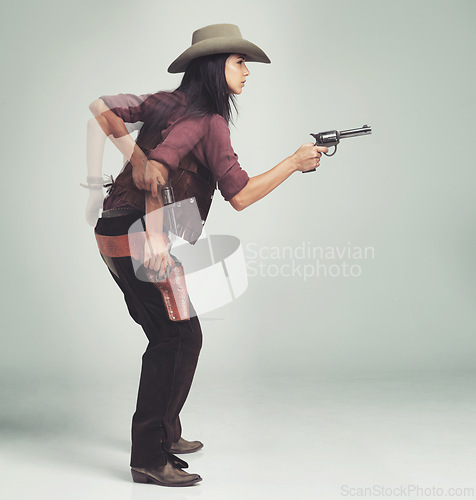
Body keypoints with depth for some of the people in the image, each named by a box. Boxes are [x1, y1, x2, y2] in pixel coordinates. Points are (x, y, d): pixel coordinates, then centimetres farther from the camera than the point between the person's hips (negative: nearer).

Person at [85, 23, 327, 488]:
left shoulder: (166, 102, 12)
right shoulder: (211, 123, -11)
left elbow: (101, 108, 10)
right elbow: (241, 195, -15)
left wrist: (135, 154, 1)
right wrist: (294, 163, -6)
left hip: (114, 233, 9)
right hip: (138, 236, -9)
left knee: (168, 335, 18)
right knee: (179, 336, -7)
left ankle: (165, 434, 30)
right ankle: (149, 457, -3)